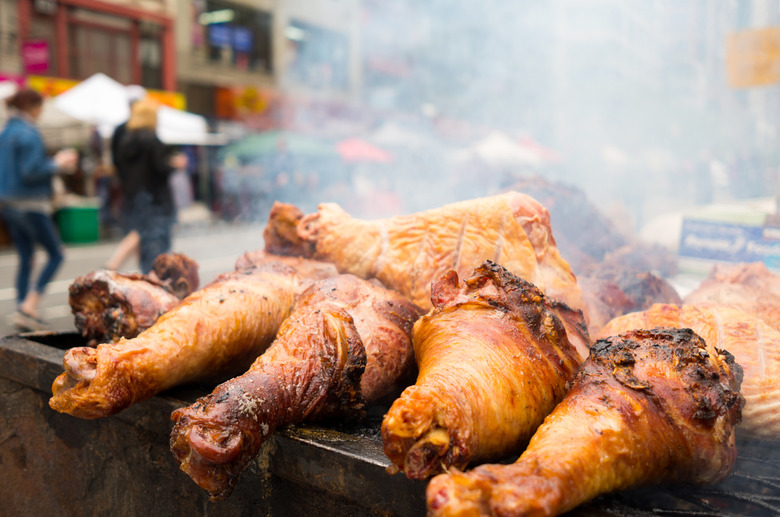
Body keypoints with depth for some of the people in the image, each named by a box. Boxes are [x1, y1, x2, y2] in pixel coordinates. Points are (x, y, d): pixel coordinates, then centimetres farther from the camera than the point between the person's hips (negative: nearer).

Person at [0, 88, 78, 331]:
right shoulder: (28, 133, -13)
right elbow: (30, 172, -20)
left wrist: (53, 163, 17)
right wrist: (57, 163, -6)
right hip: (29, 204, -9)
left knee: (25, 258, 13)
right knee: (56, 254, -1)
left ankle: (22, 312, 14)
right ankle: (28, 308, -6)